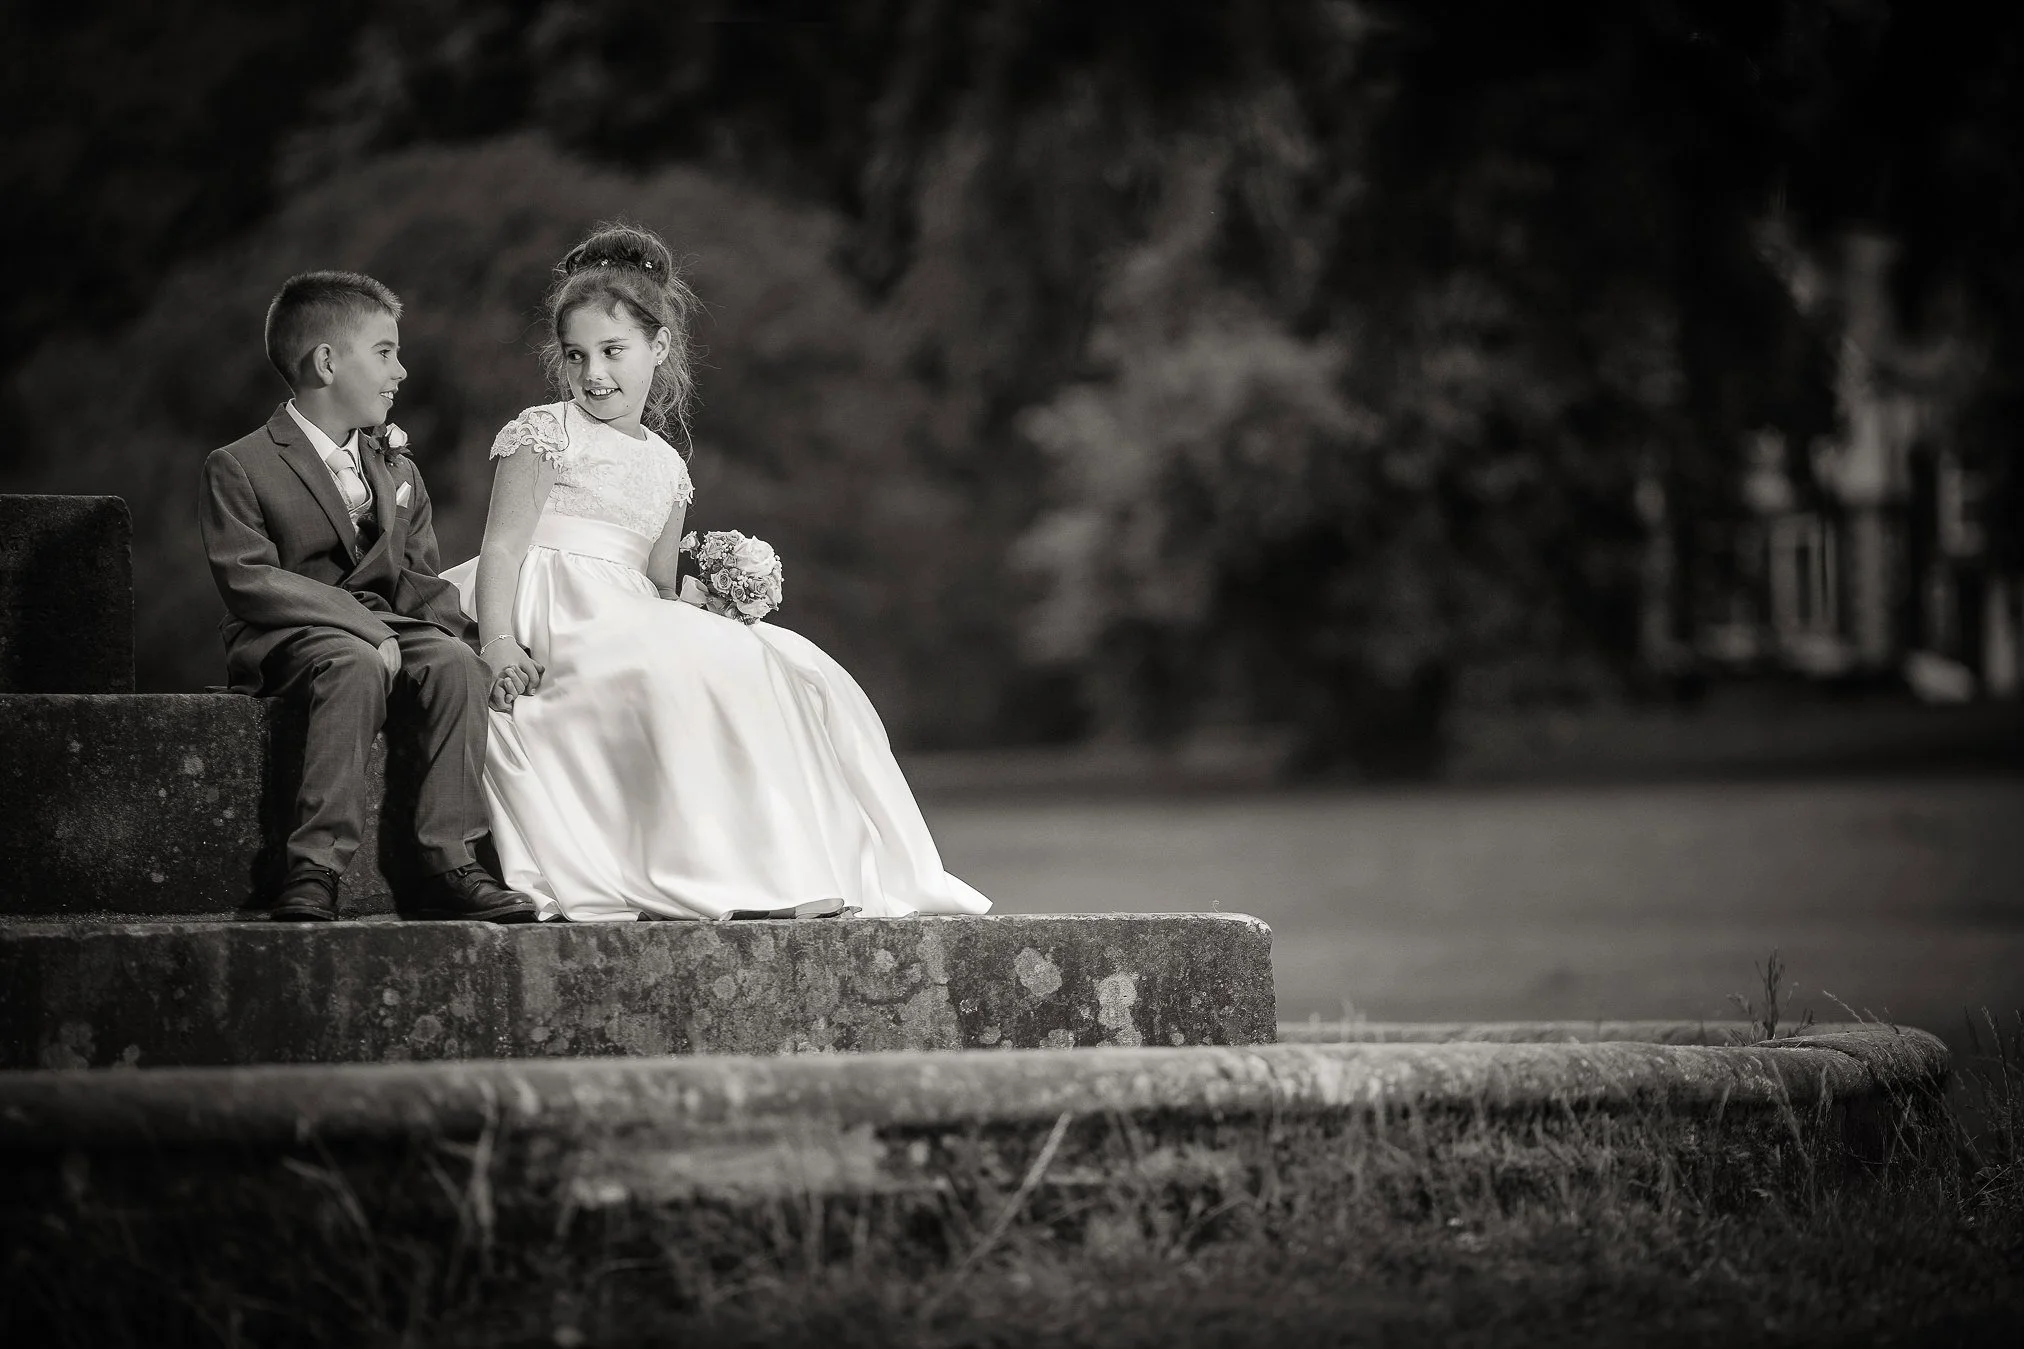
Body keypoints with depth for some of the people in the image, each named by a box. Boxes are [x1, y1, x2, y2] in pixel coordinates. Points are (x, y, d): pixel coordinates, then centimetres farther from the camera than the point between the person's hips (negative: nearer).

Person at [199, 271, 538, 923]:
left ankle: (448, 864, -30)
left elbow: (417, 579, 16)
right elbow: (248, 581, -12)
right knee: (356, 668, -38)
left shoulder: (398, 472, 23)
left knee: (456, 663, -27)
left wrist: (451, 624, -9)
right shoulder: (239, 468, 1)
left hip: (385, 630, 5)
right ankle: (312, 874, -42)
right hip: (288, 641, -5)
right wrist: (365, 627, -21)